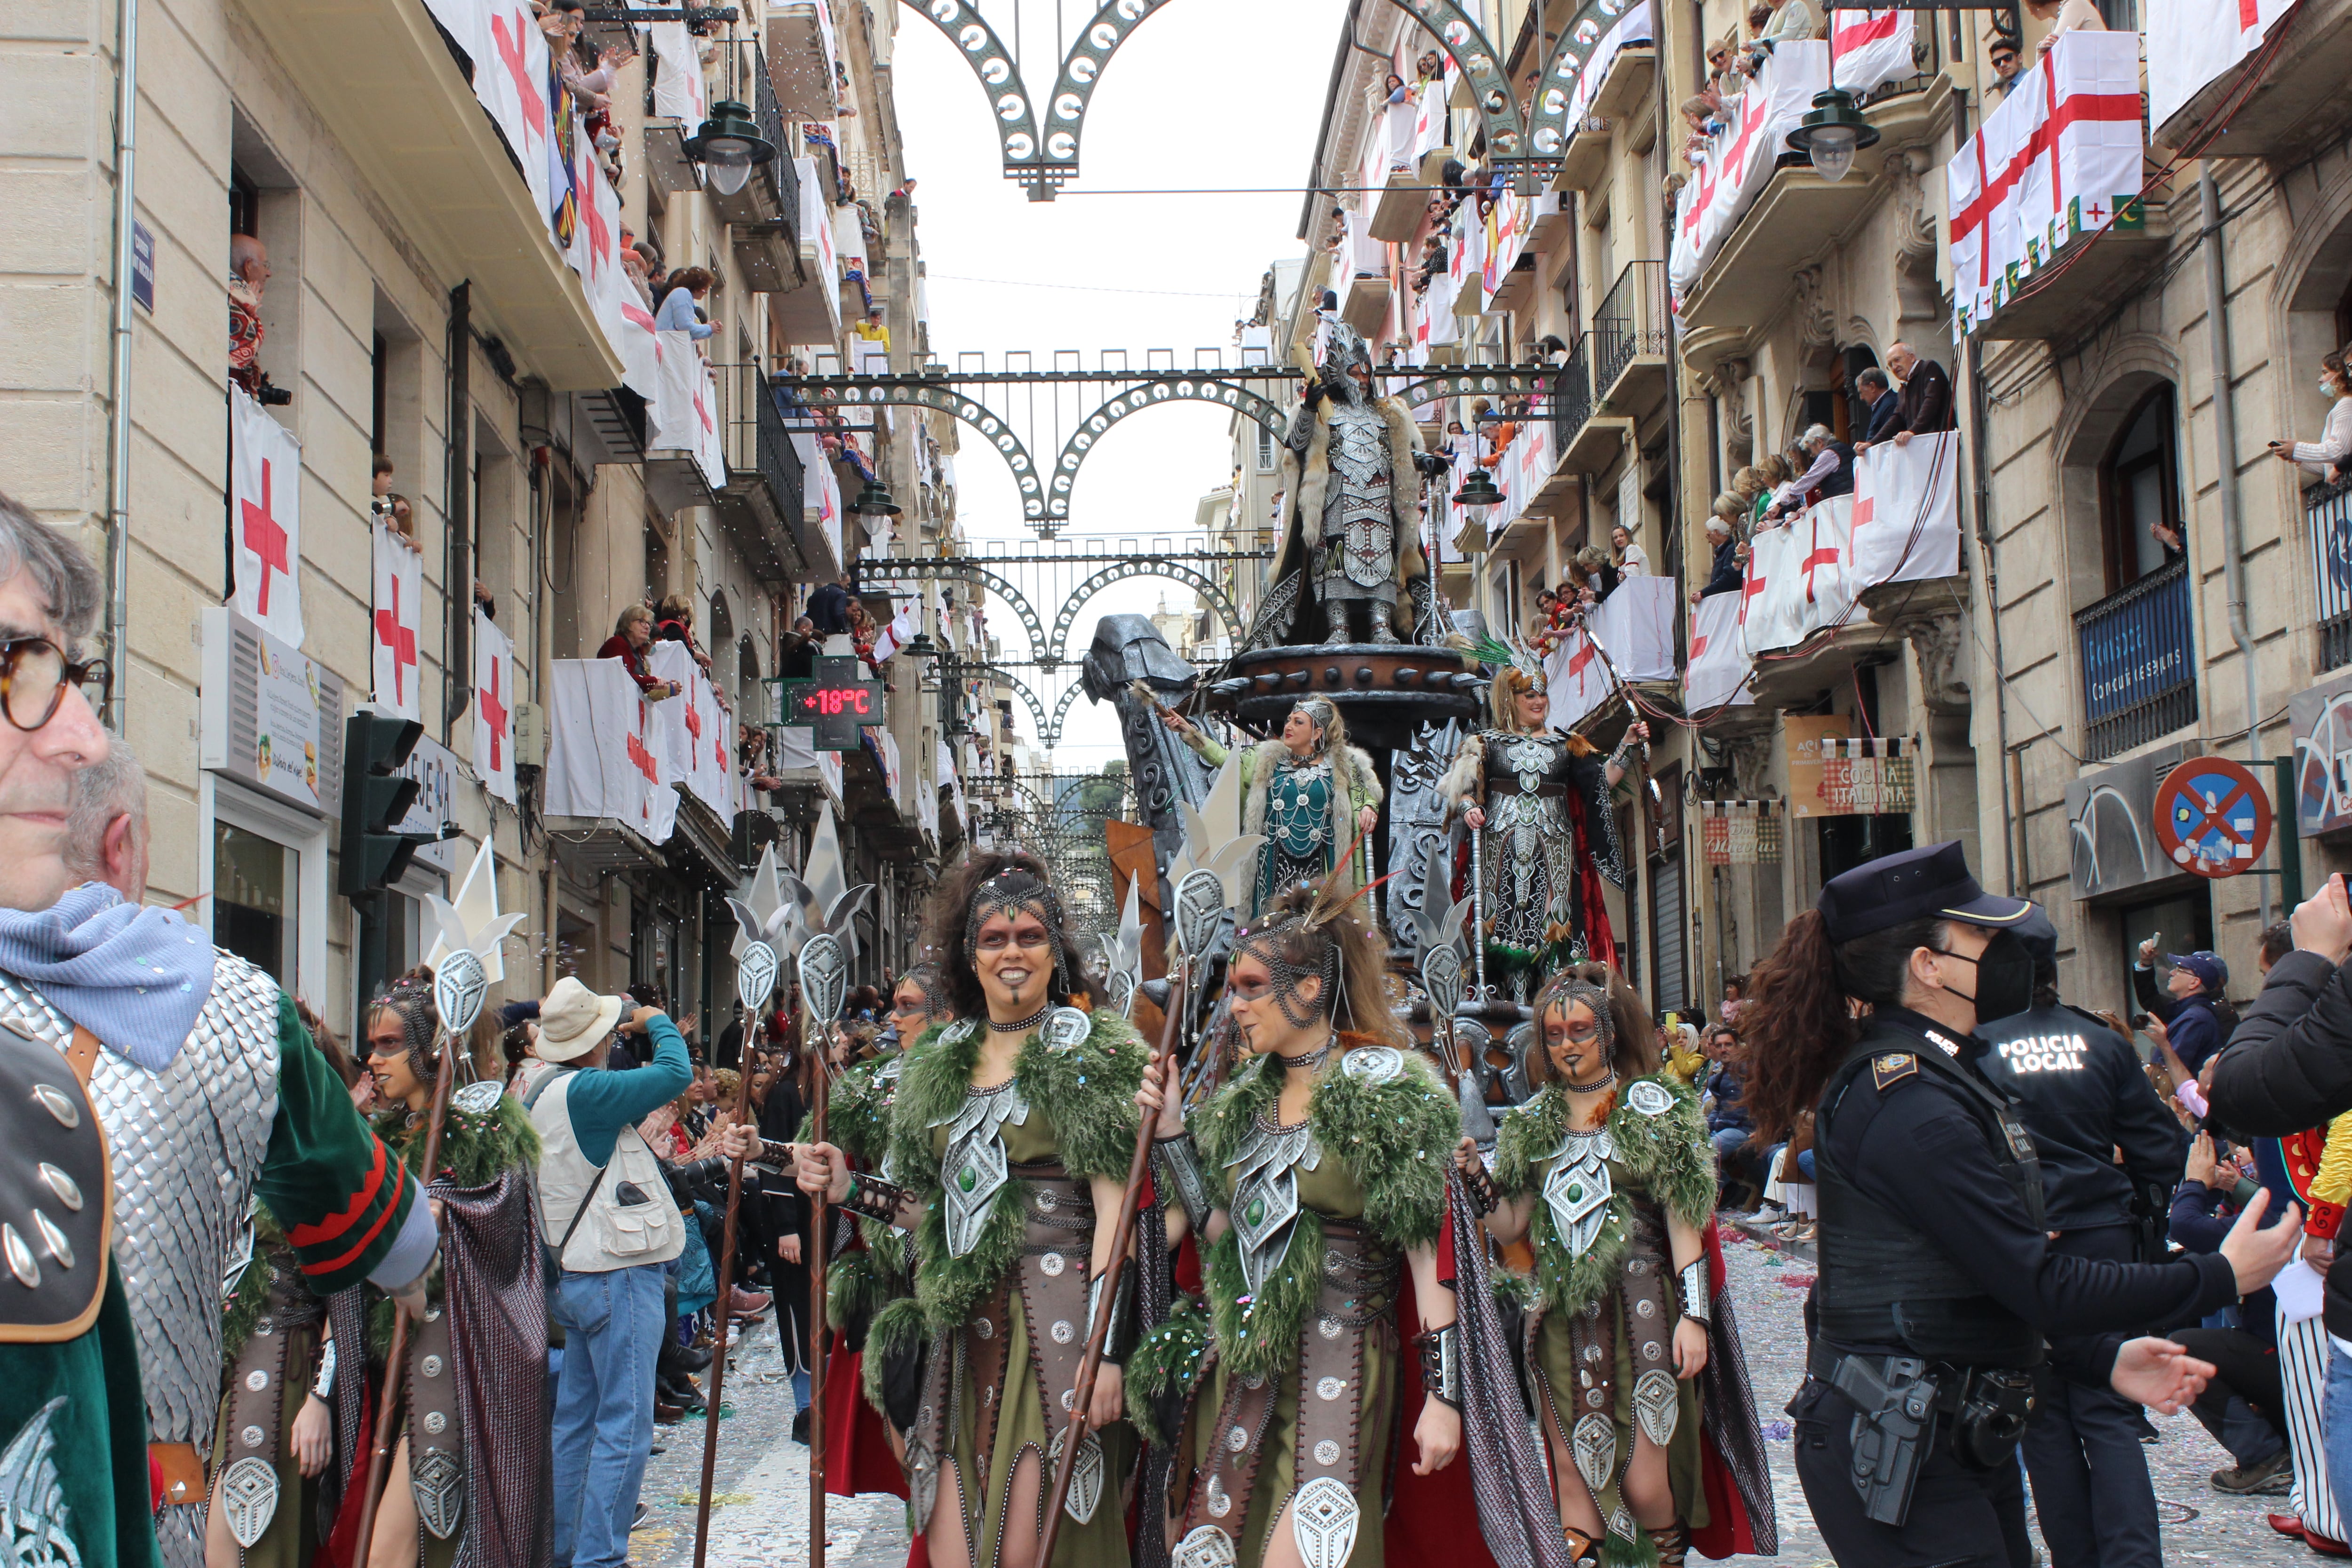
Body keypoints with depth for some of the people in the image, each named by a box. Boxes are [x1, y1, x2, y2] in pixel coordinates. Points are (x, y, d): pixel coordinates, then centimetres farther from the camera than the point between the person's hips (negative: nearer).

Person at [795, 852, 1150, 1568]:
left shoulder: (1092, 1053, -1)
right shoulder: (943, 1064, 17)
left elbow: (1115, 1210, -8)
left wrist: (1104, 1348, -16)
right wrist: (847, 1188, 8)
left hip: (1054, 1318, -5)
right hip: (962, 1332, 5)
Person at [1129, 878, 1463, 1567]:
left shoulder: (1385, 1089, -5)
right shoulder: (1243, 1100, 14)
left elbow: (1429, 1249, -9)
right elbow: (1220, 1230, 9)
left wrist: (1443, 1394, -13)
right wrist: (1171, 1132, 5)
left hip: (1340, 1363, -6)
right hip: (1242, 1367, 6)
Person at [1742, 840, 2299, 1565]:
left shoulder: (1930, 1077, 13)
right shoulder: (1907, 1104, -20)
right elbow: (2037, 1283, -20)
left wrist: (2105, 1358, 5)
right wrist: (2220, 1277, -11)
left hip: (1961, 1440, 10)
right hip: (1896, 1453, -10)